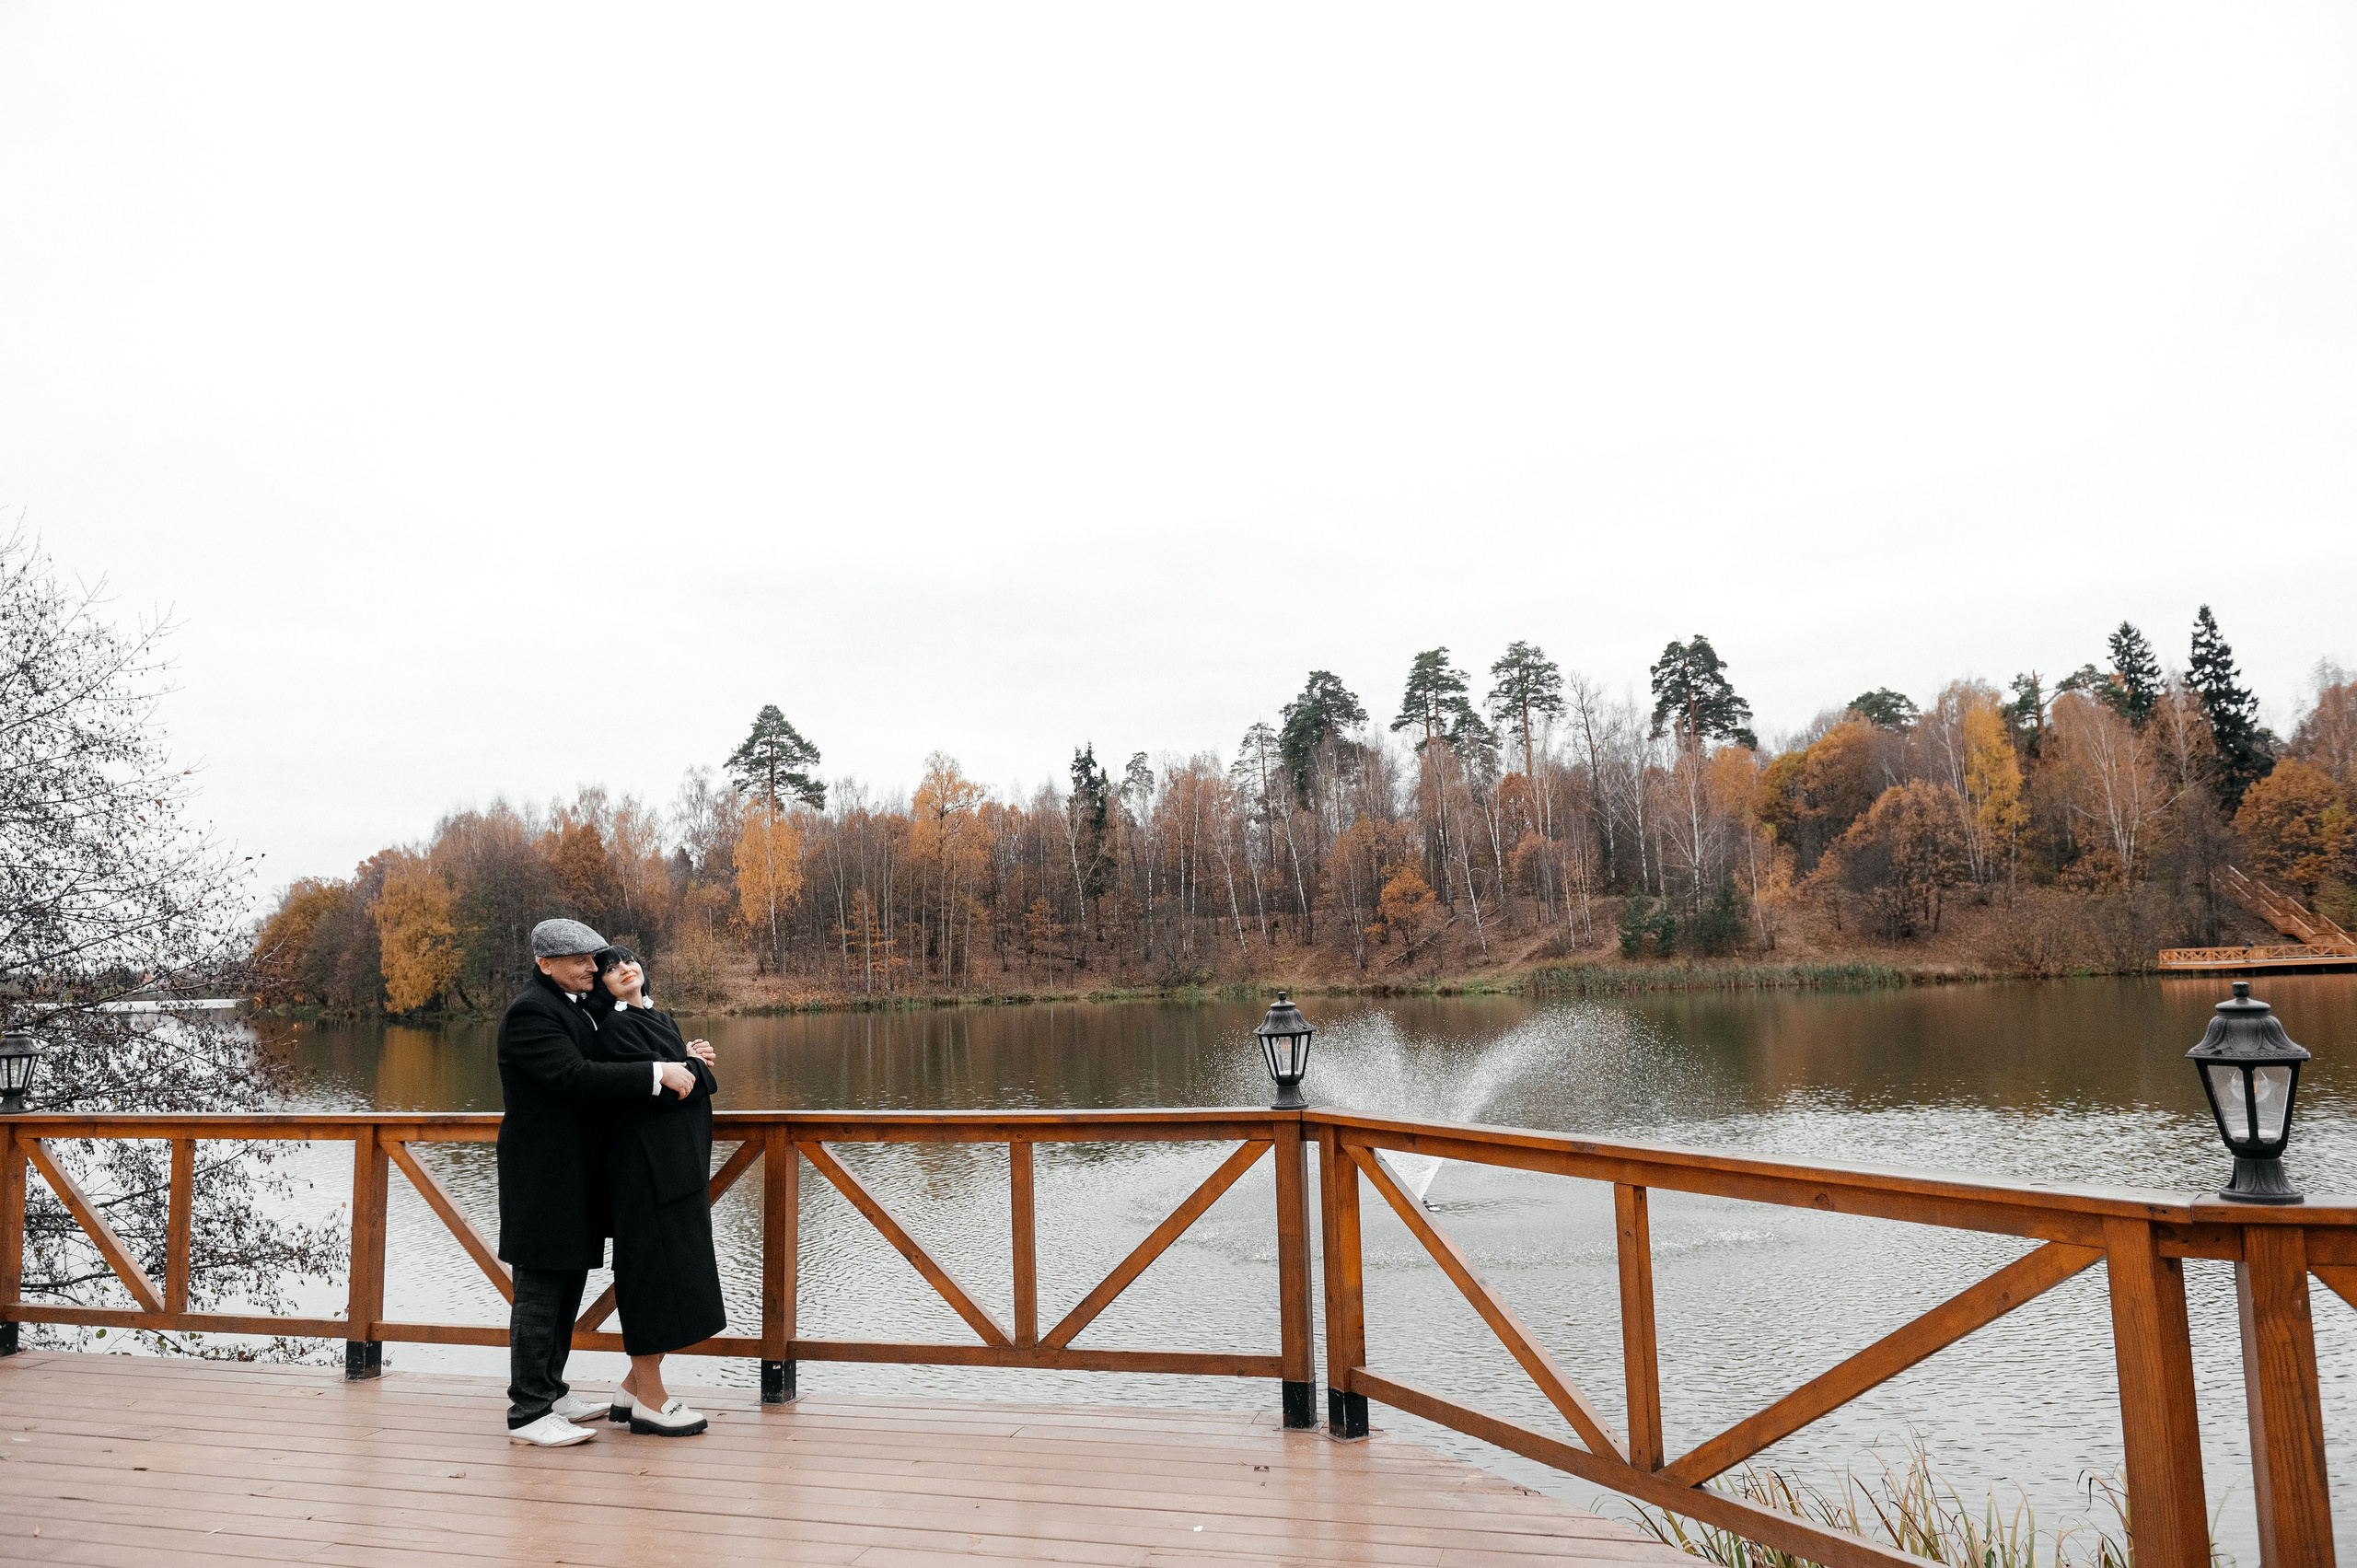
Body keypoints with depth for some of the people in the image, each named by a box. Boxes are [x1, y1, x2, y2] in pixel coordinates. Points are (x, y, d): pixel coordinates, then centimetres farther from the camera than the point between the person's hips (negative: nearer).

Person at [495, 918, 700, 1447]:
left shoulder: (573, 1006, 14)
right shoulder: (529, 1012, -17)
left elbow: (599, 1068, 19)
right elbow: (575, 1077, -28)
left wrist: (678, 1060, 6)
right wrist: (658, 1073, -28)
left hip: (574, 1175, 10)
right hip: (543, 1178, -10)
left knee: (567, 1287, 17)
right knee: (539, 1293, -2)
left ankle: (550, 1391, 29)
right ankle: (529, 1414, 6)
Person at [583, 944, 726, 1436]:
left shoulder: (660, 1020, 17)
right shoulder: (614, 1026, -9)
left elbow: (707, 1081, 12)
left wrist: (689, 1065, -7)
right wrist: (690, 1063, -1)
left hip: (681, 1160, 9)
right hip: (646, 1162, -9)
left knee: (674, 1270, 11)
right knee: (655, 1266, -5)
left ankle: (635, 1385, 22)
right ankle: (650, 1401, 3)